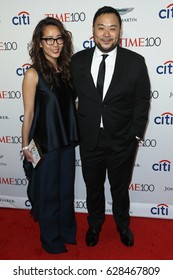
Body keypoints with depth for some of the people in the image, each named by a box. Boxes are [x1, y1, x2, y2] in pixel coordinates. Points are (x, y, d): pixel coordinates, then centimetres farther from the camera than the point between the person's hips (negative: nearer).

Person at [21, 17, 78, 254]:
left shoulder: (65, 69, 4)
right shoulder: (33, 74, -13)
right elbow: (29, 114, -10)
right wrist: (25, 147, -6)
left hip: (66, 140, 6)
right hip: (44, 143, -5)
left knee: (67, 188, 18)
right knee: (48, 191, 11)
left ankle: (68, 231, 40)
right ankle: (51, 238, 33)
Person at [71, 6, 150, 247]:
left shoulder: (135, 62, -9)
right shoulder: (78, 60, -4)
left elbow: (141, 102, -4)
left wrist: (136, 136, -5)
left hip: (122, 141, -1)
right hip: (89, 140, 2)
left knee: (120, 188, 19)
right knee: (93, 188, 20)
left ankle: (123, 225, 47)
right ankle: (95, 225, 47)